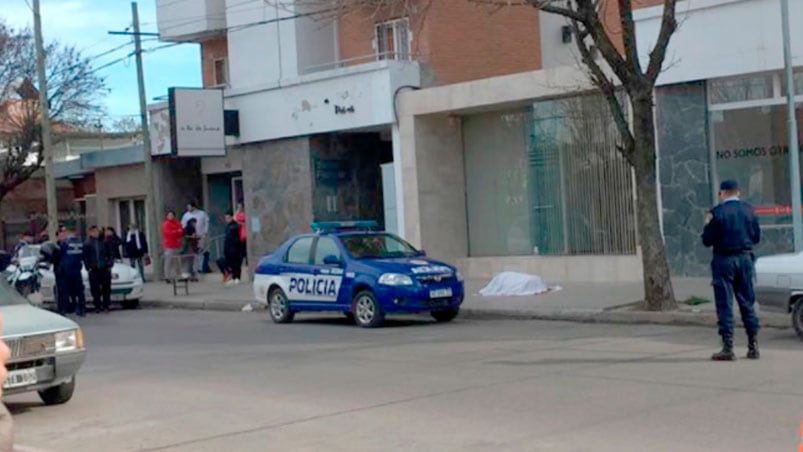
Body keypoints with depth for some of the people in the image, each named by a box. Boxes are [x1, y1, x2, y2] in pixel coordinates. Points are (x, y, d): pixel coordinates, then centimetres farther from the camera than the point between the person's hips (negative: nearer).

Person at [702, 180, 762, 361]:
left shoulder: (717, 212, -11)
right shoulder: (749, 210, 3)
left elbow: (707, 241, -9)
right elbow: (757, 237, 9)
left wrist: (708, 225, 8)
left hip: (724, 260, -4)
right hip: (745, 259, 4)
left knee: (724, 305, -1)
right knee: (747, 303, 12)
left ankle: (728, 348, -4)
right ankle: (753, 346, 13)